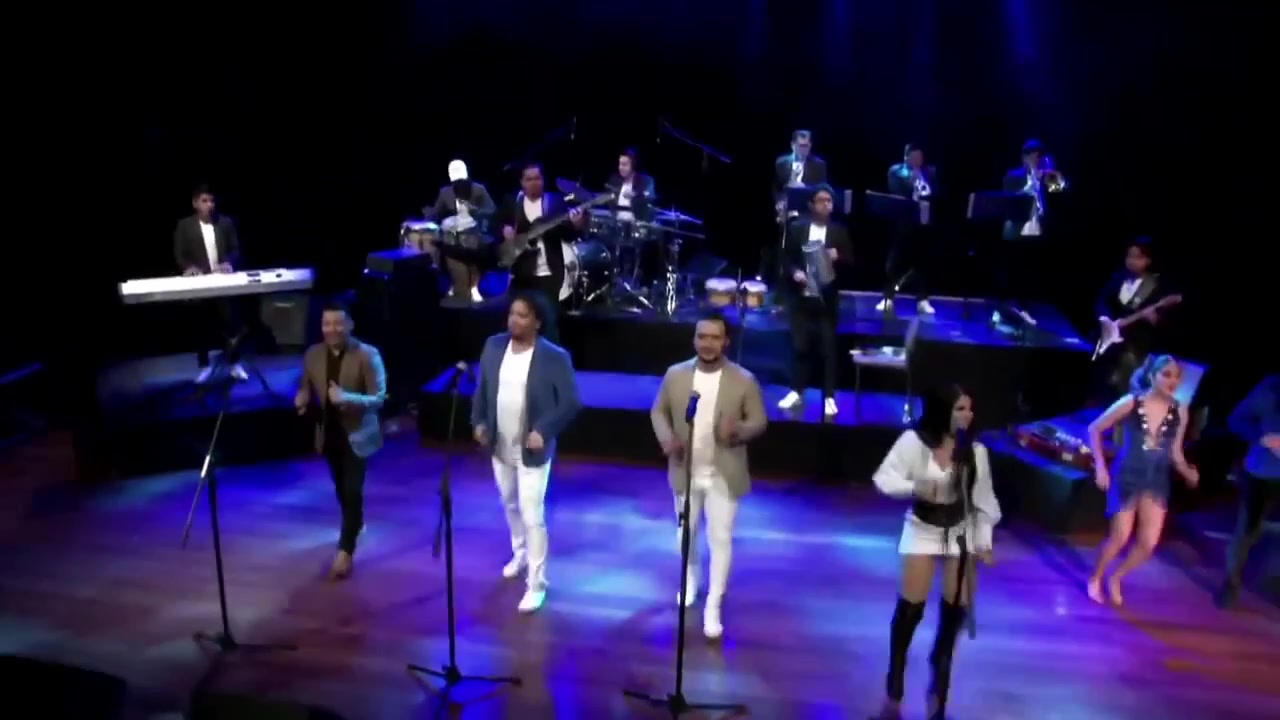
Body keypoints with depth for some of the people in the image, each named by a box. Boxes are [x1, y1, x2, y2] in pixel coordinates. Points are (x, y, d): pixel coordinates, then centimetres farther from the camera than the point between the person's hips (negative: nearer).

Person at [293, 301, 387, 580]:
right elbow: (306, 389, 10)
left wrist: (345, 398, -36)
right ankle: (356, 524, 47)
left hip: (356, 434, -5)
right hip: (329, 434, 5)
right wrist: (302, 400, -15)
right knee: (342, 489, 21)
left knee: (353, 491, -9)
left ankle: (345, 552, -1)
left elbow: (379, 398, -21)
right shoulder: (313, 354, -3)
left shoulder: (368, 355, -18)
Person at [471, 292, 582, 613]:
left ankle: (536, 584, 9)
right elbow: (482, 387, 10)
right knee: (511, 507, 24)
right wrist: (479, 421, -1)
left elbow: (571, 402, -15)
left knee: (532, 517, -4)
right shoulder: (494, 346, -2)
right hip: (499, 447, 6)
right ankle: (520, 554, 48)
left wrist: (544, 431, -24)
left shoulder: (555, 358, -17)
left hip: (531, 451, -6)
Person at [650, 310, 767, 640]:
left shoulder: (744, 381, -13)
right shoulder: (675, 375, -6)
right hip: (685, 471, 3)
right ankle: (691, 579, 50)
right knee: (685, 533, 21)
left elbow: (759, 422, -6)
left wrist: (737, 430, -28)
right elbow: (658, 411, 5)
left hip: (723, 476, -3)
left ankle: (713, 607, 16)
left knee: (720, 539, 2)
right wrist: (666, 439, -14)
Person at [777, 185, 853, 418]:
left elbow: (850, 262, 3)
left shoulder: (839, 231, 3)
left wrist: (838, 257, -17)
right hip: (801, 296, 1)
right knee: (800, 346, 6)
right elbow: (786, 258, 5)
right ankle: (797, 392, 20)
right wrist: (795, 272, -14)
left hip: (827, 298, 0)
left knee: (828, 348, 2)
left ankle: (829, 397, 11)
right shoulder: (796, 227, 3)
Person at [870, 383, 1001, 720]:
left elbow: (984, 498, 0)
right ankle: (894, 688, 13)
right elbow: (884, 477, -15)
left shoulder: (975, 451, -8)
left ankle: (939, 680, 33)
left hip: (961, 531, 3)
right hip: (922, 530, -3)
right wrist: (914, 487, -32)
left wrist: (984, 541, 0)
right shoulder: (913, 441, -16)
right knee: (911, 606, -3)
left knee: (956, 607, 8)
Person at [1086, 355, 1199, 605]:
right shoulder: (1130, 403, -13)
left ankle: (1116, 578, 26)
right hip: (1127, 476, -3)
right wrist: (1100, 466, -11)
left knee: (1149, 543, 0)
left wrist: (1188, 472, -12)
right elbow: (1094, 429, -5)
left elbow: (1175, 452, 7)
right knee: (1120, 538, 2)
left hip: (1157, 480, 3)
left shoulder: (1180, 411, -4)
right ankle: (1095, 579, 26)